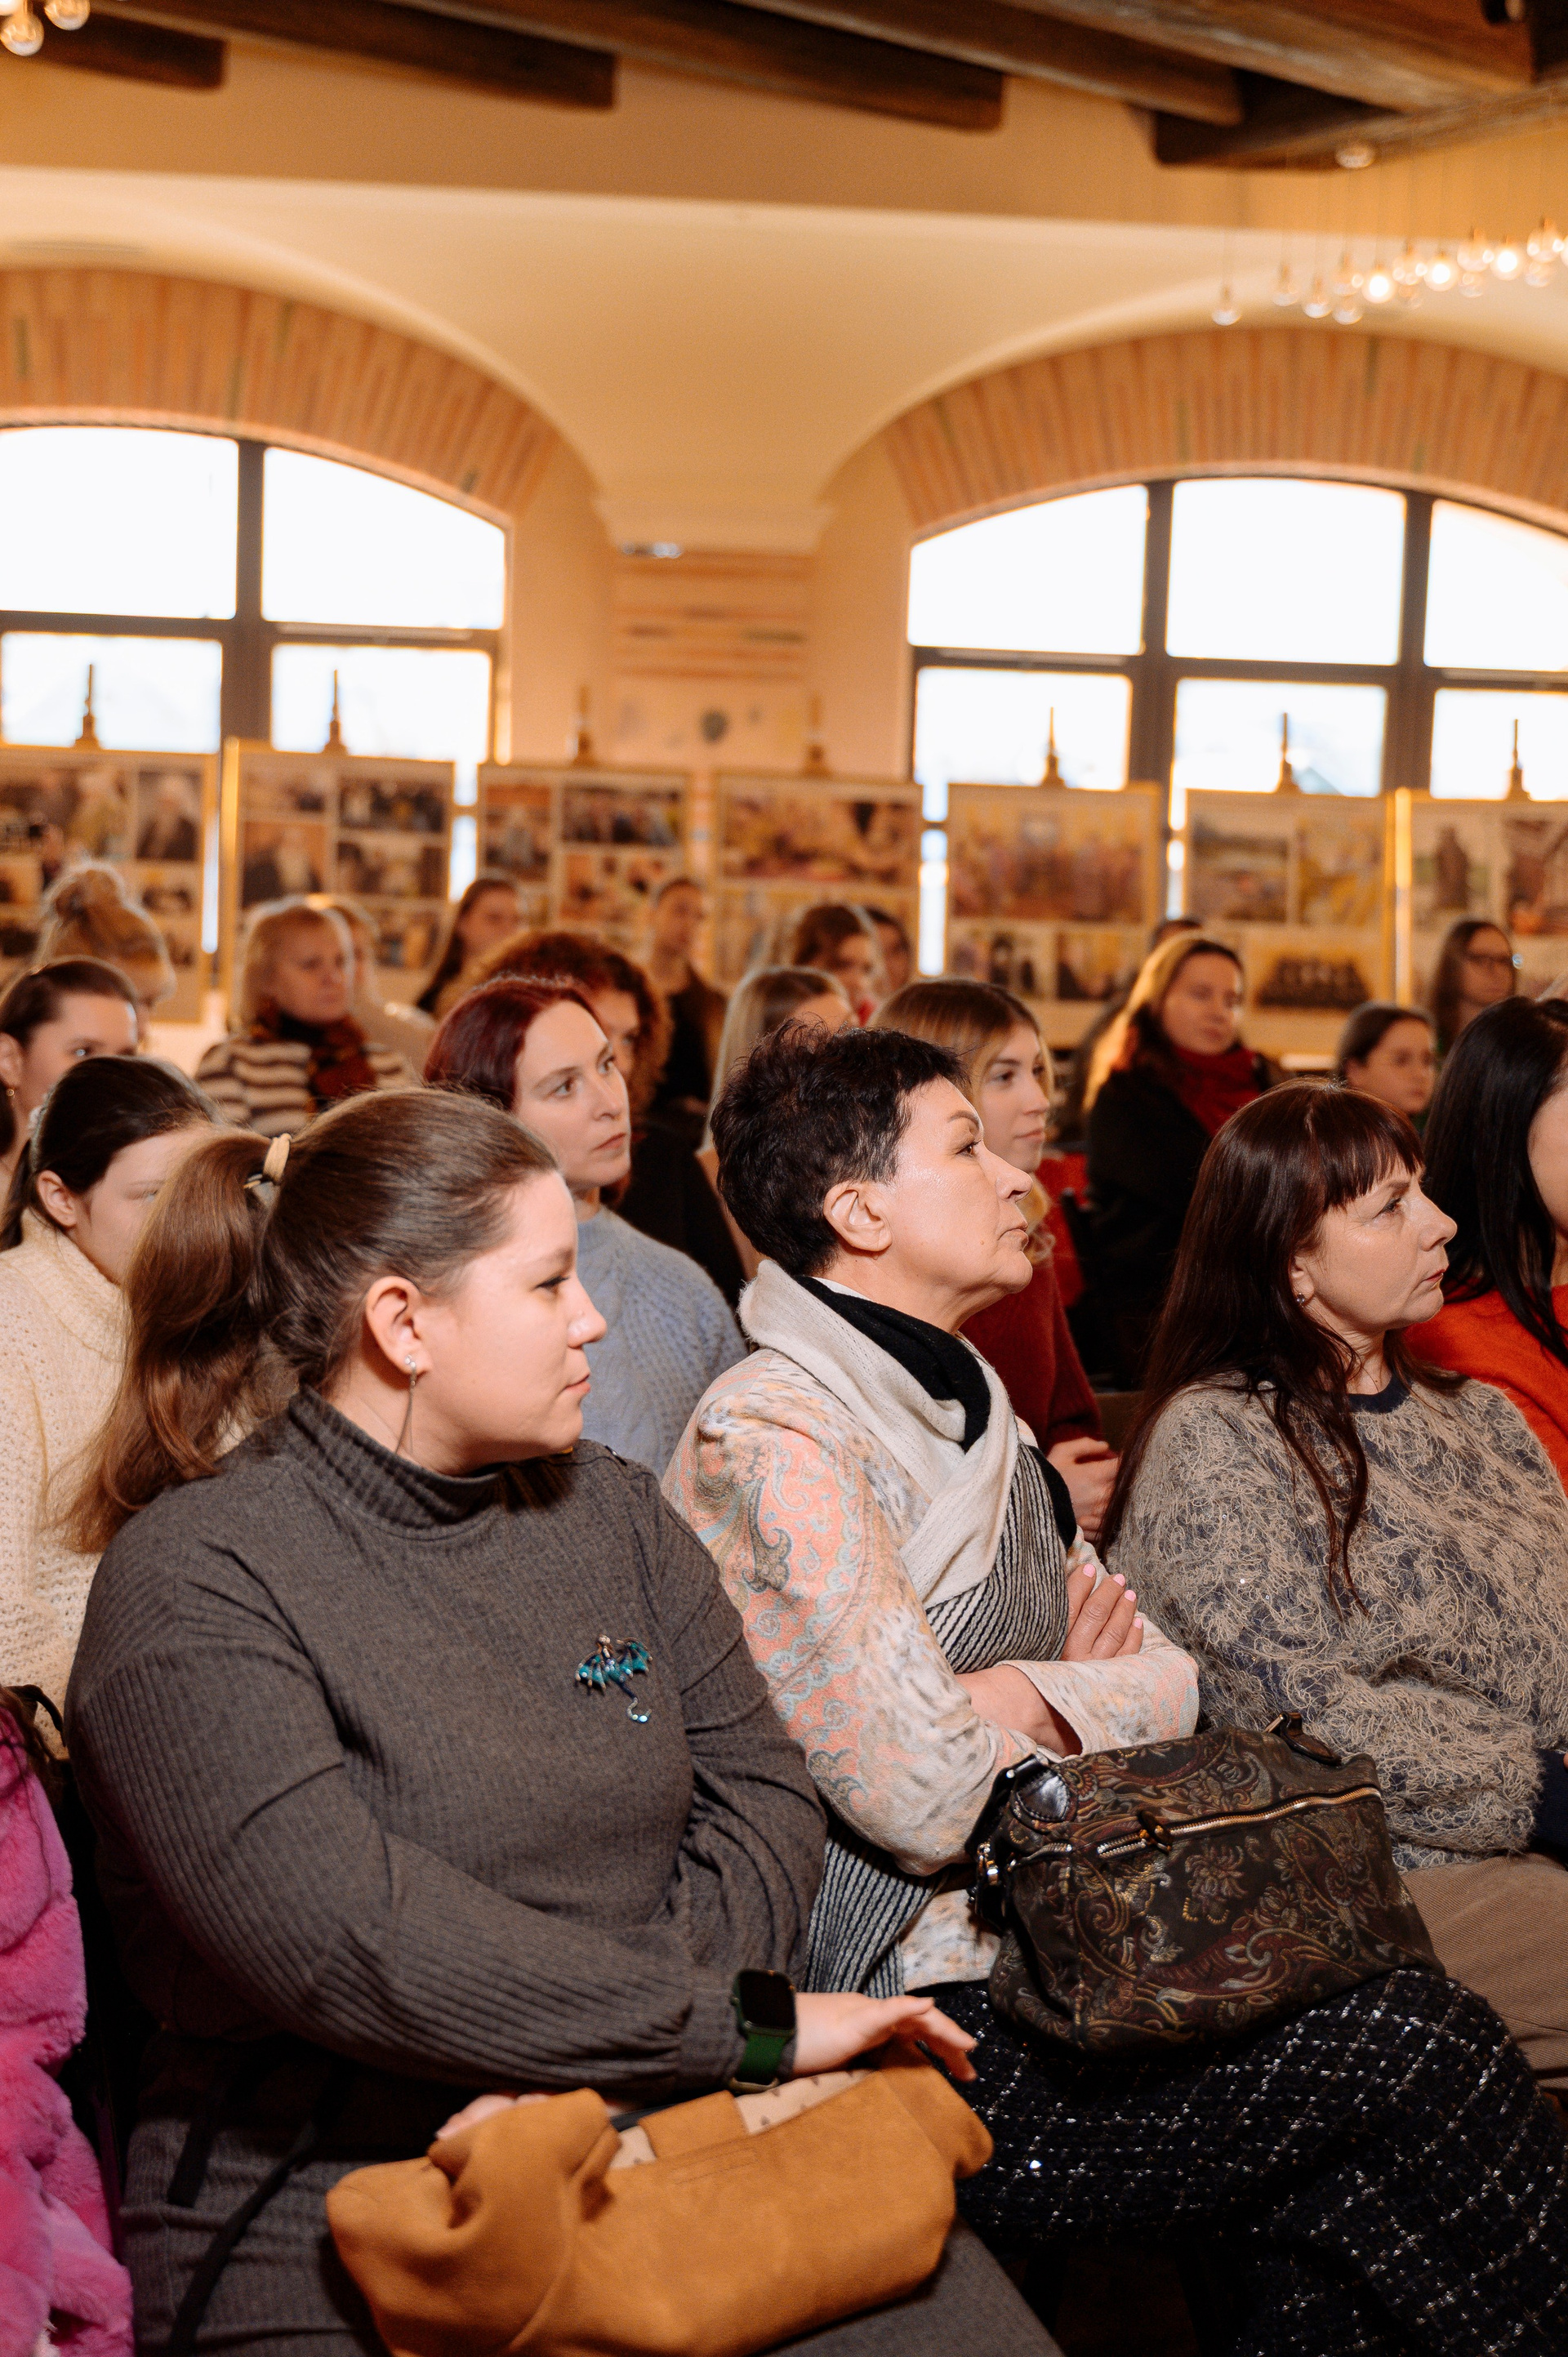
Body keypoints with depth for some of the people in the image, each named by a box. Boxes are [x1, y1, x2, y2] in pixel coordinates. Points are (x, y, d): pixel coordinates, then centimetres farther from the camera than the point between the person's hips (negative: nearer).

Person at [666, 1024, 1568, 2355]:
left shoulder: (966, 1412, 16)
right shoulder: (772, 1437, -14)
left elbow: (1174, 1684, 14)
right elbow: (928, 1801, -21)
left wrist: (1032, 1698, -7)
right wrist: (1086, 1705, -1)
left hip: (1027, 1956, 8)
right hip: (903, 2025, -8)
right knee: (1413, 2045, -15)